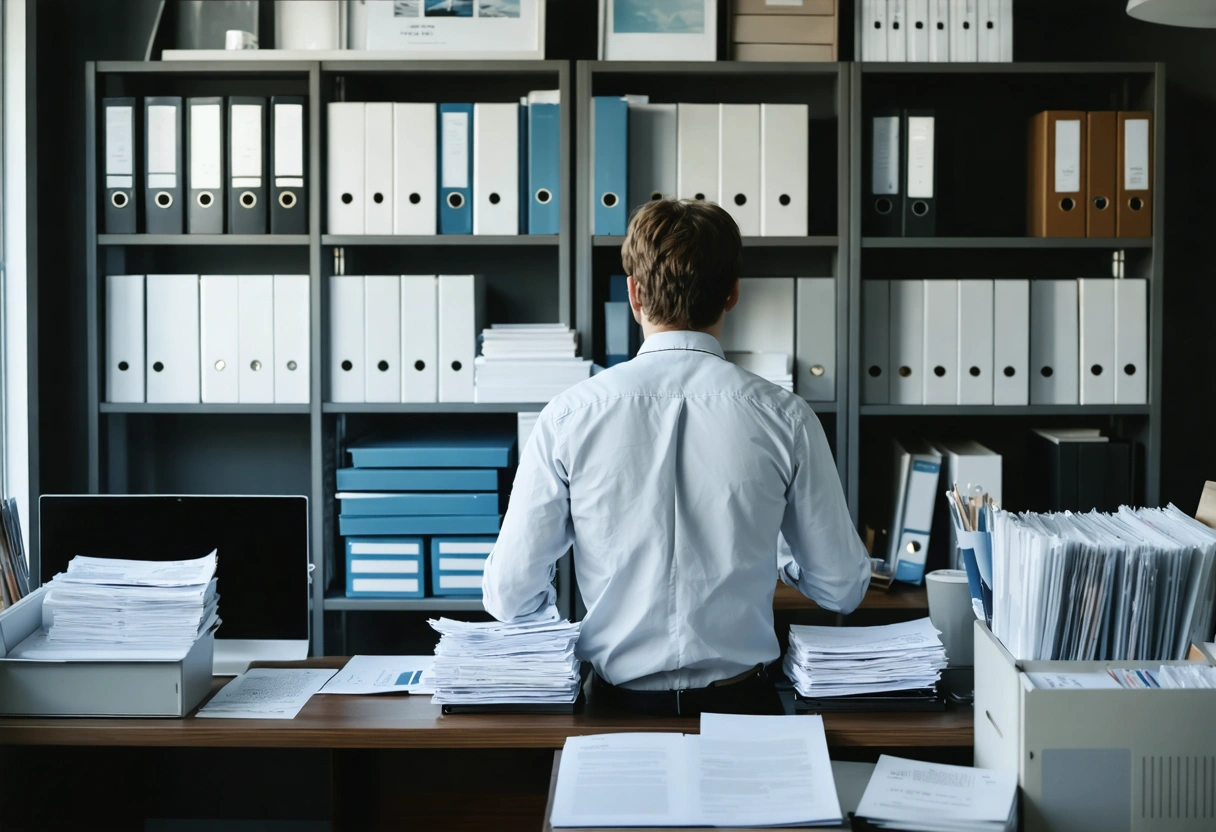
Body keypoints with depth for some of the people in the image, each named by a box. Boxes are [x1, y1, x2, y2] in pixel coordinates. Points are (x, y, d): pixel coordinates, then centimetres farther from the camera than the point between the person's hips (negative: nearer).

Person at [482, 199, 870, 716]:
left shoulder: (569, 417, -6)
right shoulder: (785, 418, -5)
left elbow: (509, 596, -4)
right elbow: (843, 590, 3)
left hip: (617, 704, 0)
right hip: (741, 710, 0)